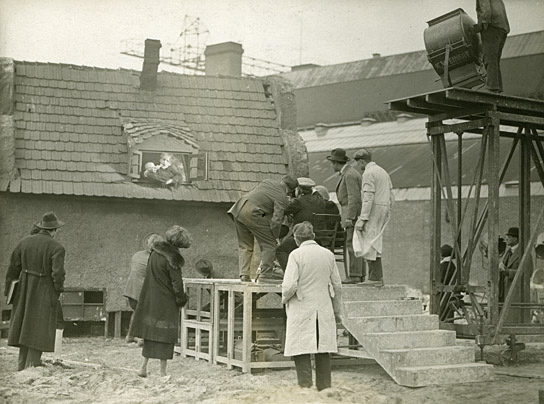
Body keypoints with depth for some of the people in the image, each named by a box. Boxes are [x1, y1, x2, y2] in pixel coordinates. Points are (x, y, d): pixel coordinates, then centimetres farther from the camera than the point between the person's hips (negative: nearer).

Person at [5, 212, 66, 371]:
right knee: (39, 328, 1)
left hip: (25, 289, 5)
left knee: (25, 325, 16)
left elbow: (13, 267, 4)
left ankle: (22, 365, 20)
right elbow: (58, 273, -21)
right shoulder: (57, 247, -13)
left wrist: (9, 289, 12)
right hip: (45, 291, -5)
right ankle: (31, 367, -2)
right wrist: (58, 291, -5)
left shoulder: (25, 241, 2)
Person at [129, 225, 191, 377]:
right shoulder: (172, 258, -17)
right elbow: (177, 283, -15)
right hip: (166, 303, -6)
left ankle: (144, 366, 15)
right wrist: (181, 300, -3)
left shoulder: (154, 252, 4)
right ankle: (163, 371, 6)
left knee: (151, 331, 15)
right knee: (165, 335, 2)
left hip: (150, 300, 6)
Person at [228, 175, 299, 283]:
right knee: (269, 244, 4)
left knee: (244, 245, 15)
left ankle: (244, 274, 11)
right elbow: (276, 220, -10)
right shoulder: (282, 198, -4)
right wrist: (275, 237, 3)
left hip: (238, 208, 8)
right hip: (252, 213, -8)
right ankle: (266, 272, 0)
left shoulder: (267, 181, 16)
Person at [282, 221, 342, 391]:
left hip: (302, 310, -4)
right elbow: (337, 286, 9)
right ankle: (324, 387, 16)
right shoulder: (328, 254, 5)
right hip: (324, 311, 5)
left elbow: (290, 285, -17)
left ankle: (305, 386, -5)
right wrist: (337, 311, 18)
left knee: (301, 351, 0)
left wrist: (284, 299, 4)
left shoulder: (296, 255, -10)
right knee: (323, 351, 11)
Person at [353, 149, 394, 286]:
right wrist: (387, 215, 21)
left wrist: (362, 219, -19)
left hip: (373, 210, -9)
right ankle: (378, 277, 8)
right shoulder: (383, 171, 20)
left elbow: (368, 197, -18)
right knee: (374, 243, 11)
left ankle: (375, 278, -10)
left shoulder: (368, 173, -10)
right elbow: (391, 195, 19)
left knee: (371, 245, -8)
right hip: (384, 209, 9)